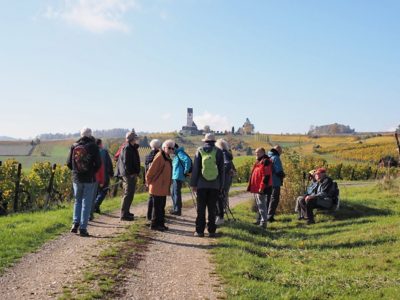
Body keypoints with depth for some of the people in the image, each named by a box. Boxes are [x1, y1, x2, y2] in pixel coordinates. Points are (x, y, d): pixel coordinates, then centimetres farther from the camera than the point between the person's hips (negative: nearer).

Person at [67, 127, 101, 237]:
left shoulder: (74, 146, 2)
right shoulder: (93, 146, -6)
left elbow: (69, 163, 3)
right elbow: (98, 163, -10)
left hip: (76, 178, 3)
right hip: (89, 179, -3)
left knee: (77, 201, 19)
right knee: (86, 203, 3)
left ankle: (75, 222, 6)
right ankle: (83, 228, 2)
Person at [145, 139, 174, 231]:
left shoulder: (167, 157, 12)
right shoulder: (159, 157, -17)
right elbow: (151, 170, -18)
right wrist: (149, 182, -10)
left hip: (164, 187, 9)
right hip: (157, 187, -9)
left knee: (161, 206, 14)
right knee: (157, 206, -2)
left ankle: (160, 224, 22)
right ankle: (154, 224, 6)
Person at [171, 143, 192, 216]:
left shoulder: (180, 153, -12)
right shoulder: (177, 154, 18)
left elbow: (188, 160, -26)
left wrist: (186, 171, -21)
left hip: (178, 177, -10)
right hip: (175, 177, 10)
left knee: (177, 193, -5)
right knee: (174, 193, 16)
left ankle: (177, 210, 1)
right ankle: (175, 209, 25)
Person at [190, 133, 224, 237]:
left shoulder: (199, 151, 0)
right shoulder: (218, 152, 2)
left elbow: (195, 169, -1)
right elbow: (221, 170, 4)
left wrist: (193, 184, 4)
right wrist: (221, 185, 10)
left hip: (202, 185, -1)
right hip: (215, 185, 1)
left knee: (201, 209, 5)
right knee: (212, 209, 6)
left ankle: (200, 230, 6)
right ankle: (211, 231, 8)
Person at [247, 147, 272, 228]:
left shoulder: (265, 162, -14)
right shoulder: (258, 162, 18)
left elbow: (266, 176, -21)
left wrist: (261, 187, -23)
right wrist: (251, 187, 20)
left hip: (261, 189, -11)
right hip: (256, 188, 11)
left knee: (261, 205, -8)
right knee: (259, 205, 17)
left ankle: (263, 223, -5)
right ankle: (260, 221, 28)